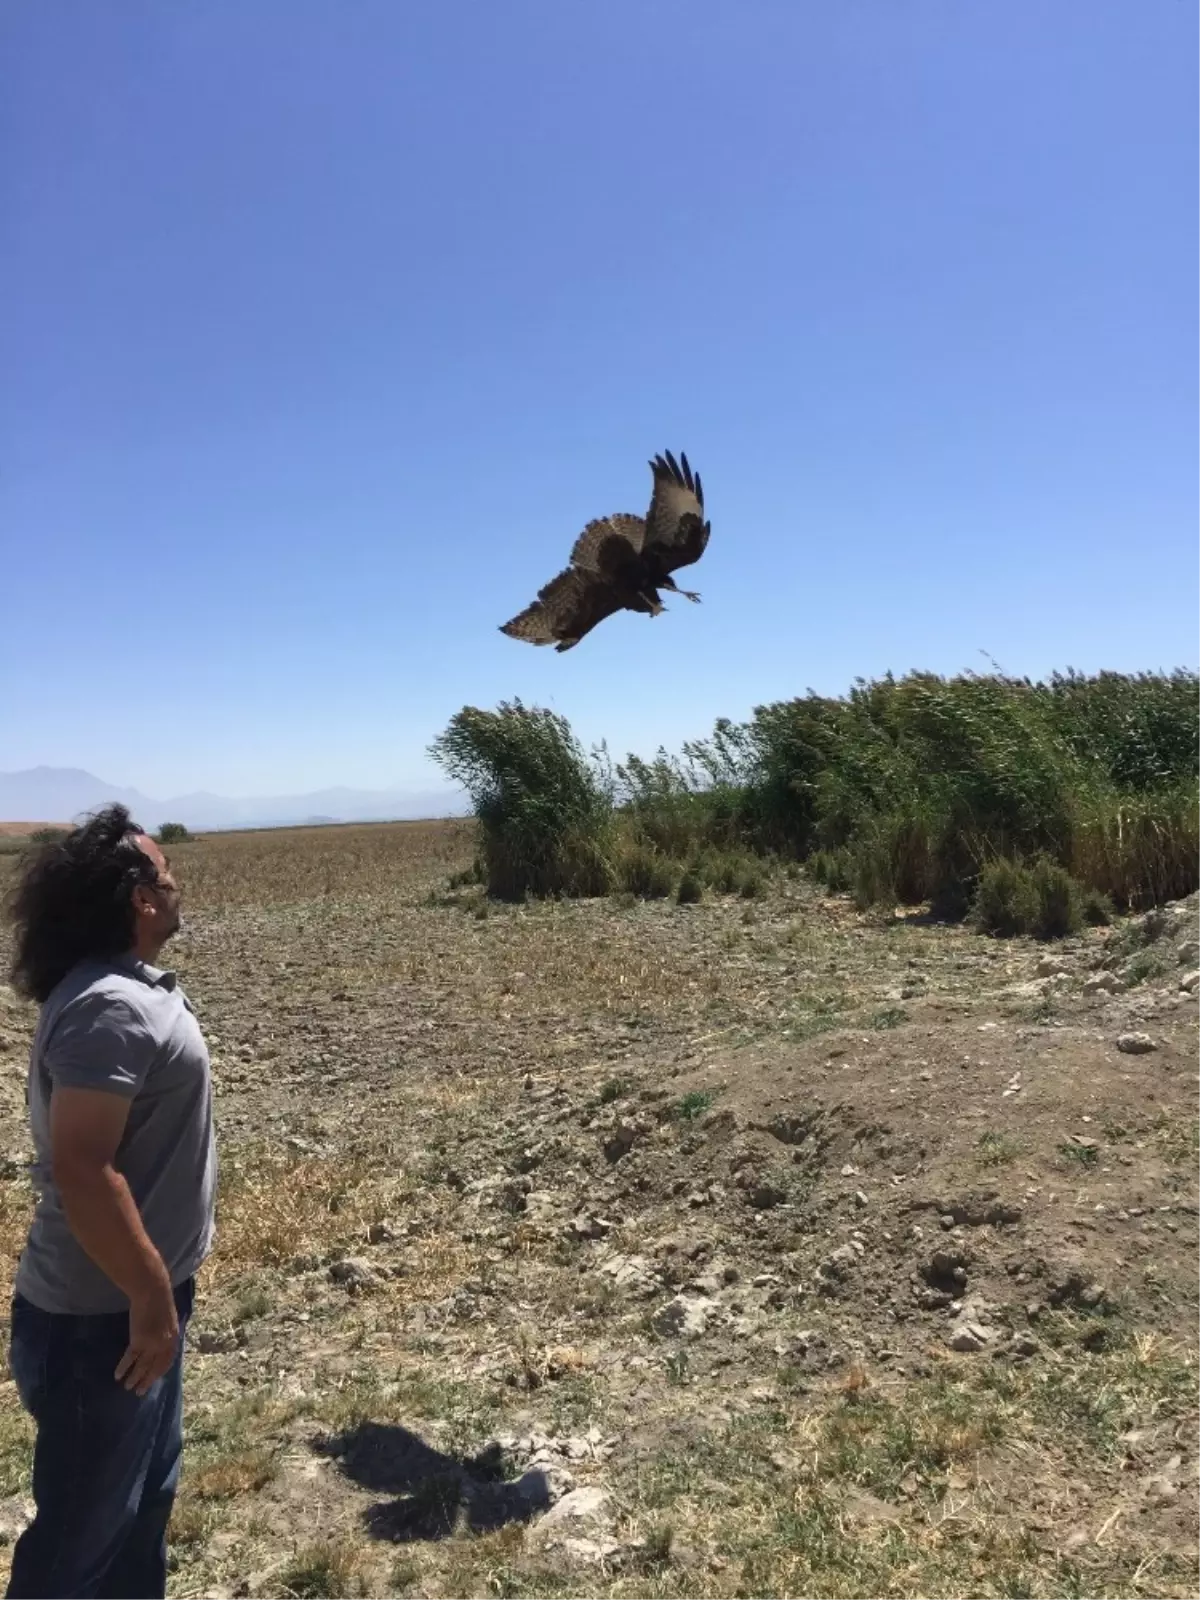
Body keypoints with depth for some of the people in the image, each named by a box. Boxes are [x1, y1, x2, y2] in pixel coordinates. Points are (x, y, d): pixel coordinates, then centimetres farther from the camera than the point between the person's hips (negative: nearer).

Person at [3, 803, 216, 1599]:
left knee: (145, 1492, 23)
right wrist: (152, 1298, -22)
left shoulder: (127, 987, 6)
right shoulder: (111, 1009, -26)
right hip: (99, 1319, -9)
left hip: (128, 1301, 9)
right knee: (83, 1528, 9)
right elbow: (81, 1169, -30)